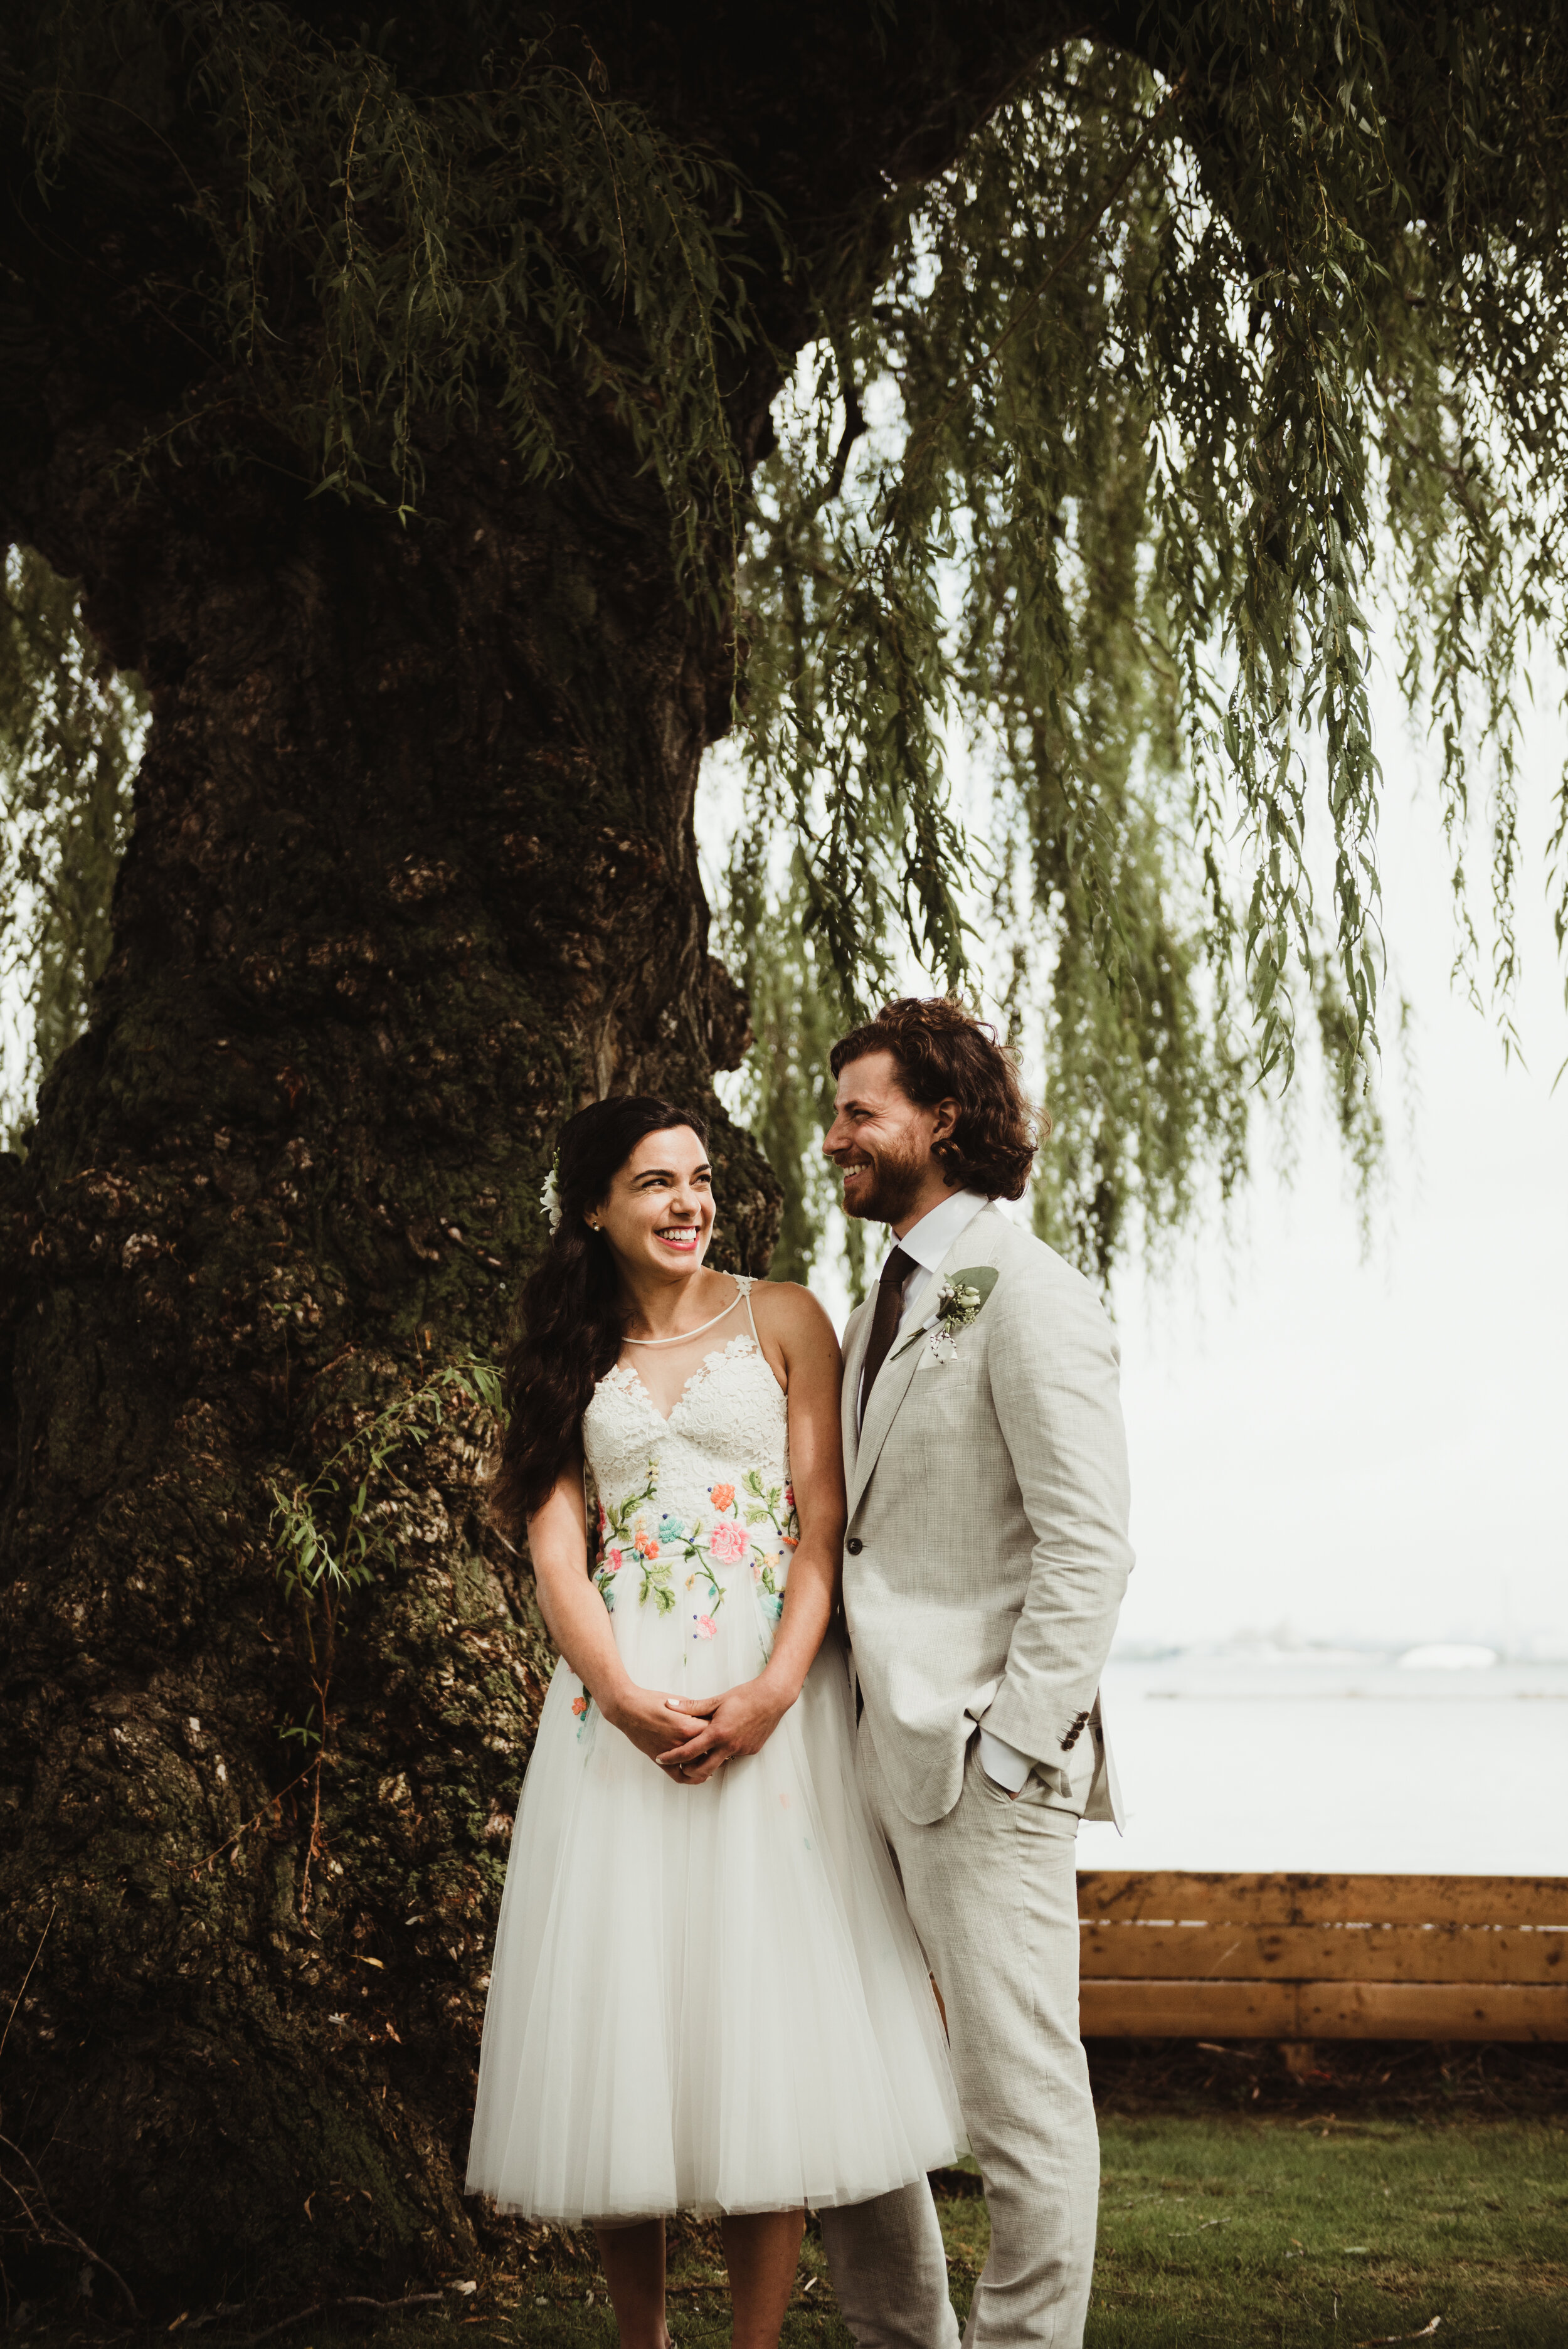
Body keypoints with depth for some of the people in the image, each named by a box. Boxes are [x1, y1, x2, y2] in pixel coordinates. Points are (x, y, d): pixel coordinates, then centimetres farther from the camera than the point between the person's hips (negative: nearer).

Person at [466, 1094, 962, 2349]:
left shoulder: (781, 1319, 6)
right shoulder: (571, 1358, 12)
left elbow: (824, 1525, -1)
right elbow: (556, 1551, 4)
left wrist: (773, 1693, -15)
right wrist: (628, 1702, -12)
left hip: (771, 1690, -2)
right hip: (617, 1696, 2)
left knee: (765, 2011, -3)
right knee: (620, 2006, 1)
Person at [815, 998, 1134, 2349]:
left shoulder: (1026, 1296, -11)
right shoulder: (890, 1307, 17)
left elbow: (1091, 1547, -16)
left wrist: (1014, 1739, -18)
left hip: (983, 1764, -9)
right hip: (874, 1759, 9)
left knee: (1021, 2099, 0)